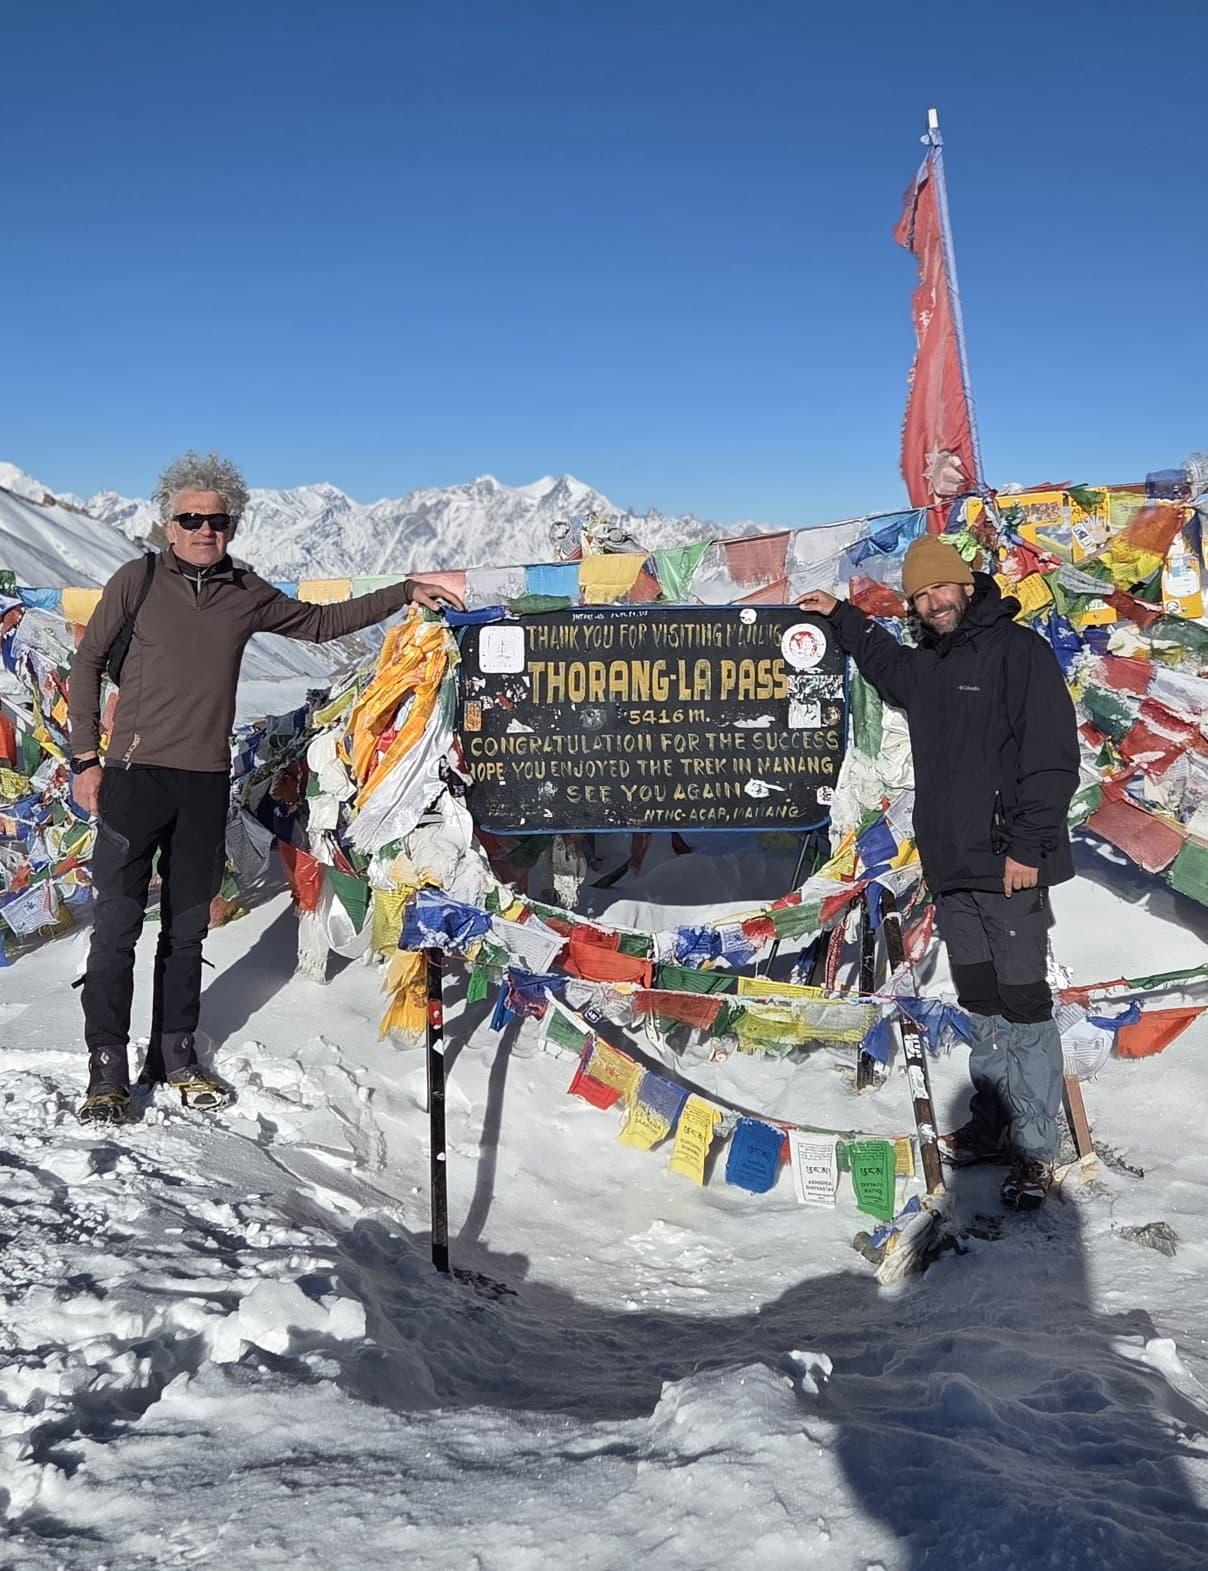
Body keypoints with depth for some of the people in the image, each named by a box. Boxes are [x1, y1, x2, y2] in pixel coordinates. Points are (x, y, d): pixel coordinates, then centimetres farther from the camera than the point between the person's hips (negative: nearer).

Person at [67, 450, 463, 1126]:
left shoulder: (248, 594, 8)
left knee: (187, 927, 11)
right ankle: (108, 1068, 6)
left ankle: (175, 1054, 22)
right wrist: (86, 757, -2)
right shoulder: (139, 579, 0)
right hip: (135, 773, -3)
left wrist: (404, 593, 20)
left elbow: (321, 622, 22)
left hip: (207, 781, 3)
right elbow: (88, 665, 4)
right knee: (117, 925, -4)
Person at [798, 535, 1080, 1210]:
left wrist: (1028, 846, -18)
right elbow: (885, 660, 44)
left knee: (1023, 1003, -4)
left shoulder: (1017, 649, -7)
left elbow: (1053, 755, -14)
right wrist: (841, 616, 45)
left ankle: (1036, 1147, 2)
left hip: (1008, 868, -7)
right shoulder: (925, 666, 17)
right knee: (982, 1003, 13)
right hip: (951, 869, 8)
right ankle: (993, 1126, 23)